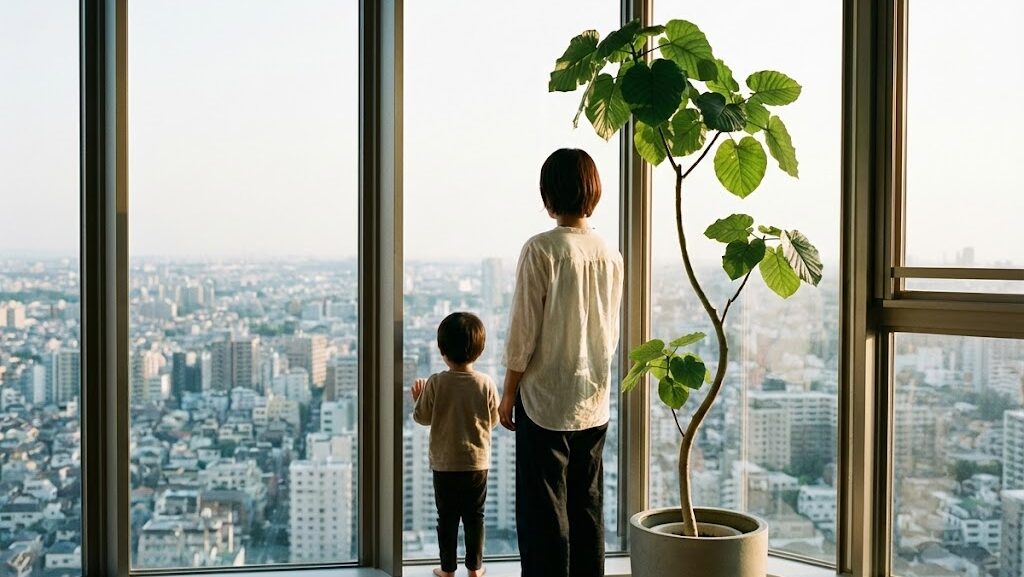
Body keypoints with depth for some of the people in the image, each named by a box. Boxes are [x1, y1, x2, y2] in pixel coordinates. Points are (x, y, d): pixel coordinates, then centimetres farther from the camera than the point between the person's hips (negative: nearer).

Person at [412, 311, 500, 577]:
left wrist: (417, 398, 14)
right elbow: (494, 420, 0)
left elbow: (422, 417, -4)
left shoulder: (435, 383, -14)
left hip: (444, 463, -1)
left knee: (447, 517, 11)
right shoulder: (486, 383, -11)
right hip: (477, 462, 1)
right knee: (474, 517, 13)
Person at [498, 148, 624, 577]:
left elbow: (523, 332, -12)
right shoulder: (611, 257, 3)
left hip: (545, 401, -5)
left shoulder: (541, 249, -13)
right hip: (594, 401, 5)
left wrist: (509, 394, -2)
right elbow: (612, 334, 10)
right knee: (587, 508, 13)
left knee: (543, 513, 3)